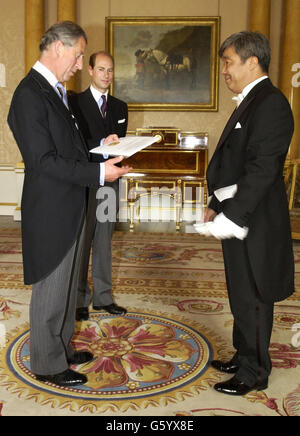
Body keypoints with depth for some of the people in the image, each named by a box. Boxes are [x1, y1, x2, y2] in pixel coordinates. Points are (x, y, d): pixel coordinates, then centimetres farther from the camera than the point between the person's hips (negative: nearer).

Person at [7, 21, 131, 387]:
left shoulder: (56, 91, 13)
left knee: (66, 284, 20)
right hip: (51, 211, -10)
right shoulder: (30, 95, -18)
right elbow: (44, 161, -23)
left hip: (69, 207, 10)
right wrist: (98, 172, -23)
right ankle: (48, 365, 22)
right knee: (50, 290, 4)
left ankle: (61, 347, 38)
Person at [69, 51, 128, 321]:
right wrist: (102, 145, -17)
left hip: (109, 181, 5)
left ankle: (103, 297, 21)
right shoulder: (75, 103, -1)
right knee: (81, 242, 2)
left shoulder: (120, 107, 15)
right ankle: (80, 299, 14)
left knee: (104, 241, 11)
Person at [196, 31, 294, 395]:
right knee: (241, 294, 19)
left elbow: (262, 168, -24)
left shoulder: (270, 104, -16)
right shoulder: (249, 103, 16)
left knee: (251, 298, 3)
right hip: (236, 216, 10)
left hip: (254, 221, -10)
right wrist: (217, 205, 17)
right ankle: (243, 358, 35)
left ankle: (254, 373, 20)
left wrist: (232, 217, -26)